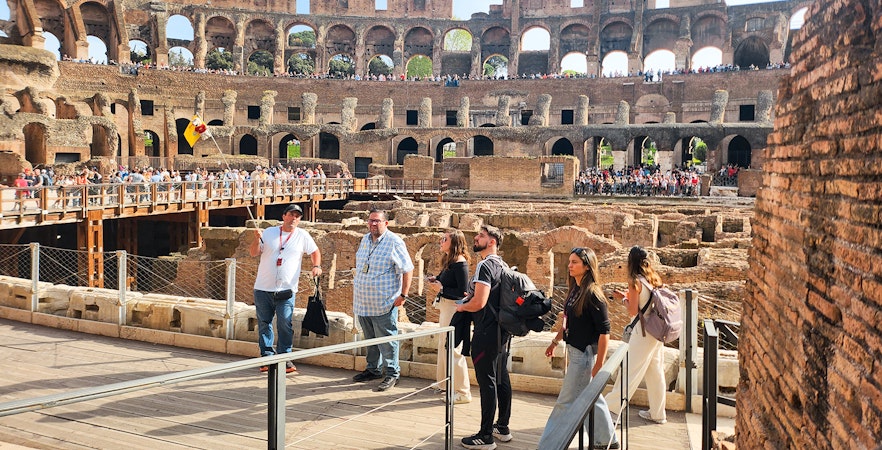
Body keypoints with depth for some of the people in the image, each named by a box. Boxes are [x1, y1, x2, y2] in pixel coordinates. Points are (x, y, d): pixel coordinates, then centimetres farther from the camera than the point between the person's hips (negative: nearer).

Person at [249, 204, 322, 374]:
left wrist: (316, 266, -4)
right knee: (264, 323, 7)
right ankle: (267, 357, 17)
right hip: (263, 288, 2)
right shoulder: (269, 232, 6)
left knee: (285, 325, -4)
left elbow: (315, 251, 13)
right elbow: (254, 253, 5)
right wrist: (257, 239, -13)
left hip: (286, 290, -2)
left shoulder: (302, 235, 4)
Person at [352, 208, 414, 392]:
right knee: (370, 339, 18)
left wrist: (403, 295, -14)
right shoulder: (365, 240, 11)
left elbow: (407, 270, -12)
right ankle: (373, 369, 31)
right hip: (363, 302, 7)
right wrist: (356, 289, 18)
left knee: (387, 340, 0)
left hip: (384, 304, -7)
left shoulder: (394, 242, -12)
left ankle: (391, 373, 10)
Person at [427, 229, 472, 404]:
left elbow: (463, 292, -20)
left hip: (455, 308, -10)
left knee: (453, 349, -5)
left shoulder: (460, 263, -17)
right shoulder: (449, 261, 10)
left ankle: (462, 393, 3)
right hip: (446, 306, 10)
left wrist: (442, 288, -14)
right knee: (443, 345, 19)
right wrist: (436, 279, 3)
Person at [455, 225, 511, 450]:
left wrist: (461, 306, -5)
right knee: (501, 379, 16)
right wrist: (470, 296, 18)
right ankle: (503, 428, 27)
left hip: (487, 332, -10)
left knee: (487, 382, -4)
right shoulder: (500, 264, 12)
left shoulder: (485, 265, -17)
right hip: (501, 329, 10)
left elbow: (478, 303, -24)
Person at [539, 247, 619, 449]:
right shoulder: (575, 290, 6)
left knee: (566, 402, 0)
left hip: (585, 353, -9)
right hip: (575, 350, 9)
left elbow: (604, 332, -19)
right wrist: (555, 341, 21)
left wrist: (598, 366, -20)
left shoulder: (592, 295, -19)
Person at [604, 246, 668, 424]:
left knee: (630, 371, -1)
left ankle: (612, 407, 6)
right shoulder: (654, 279, 7)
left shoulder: (635, 281, -14)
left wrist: (623, 298, 1)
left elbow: (633, 311, -14)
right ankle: (657, 413, 22)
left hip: (643, 332, -7)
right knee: (655, 372, 14)